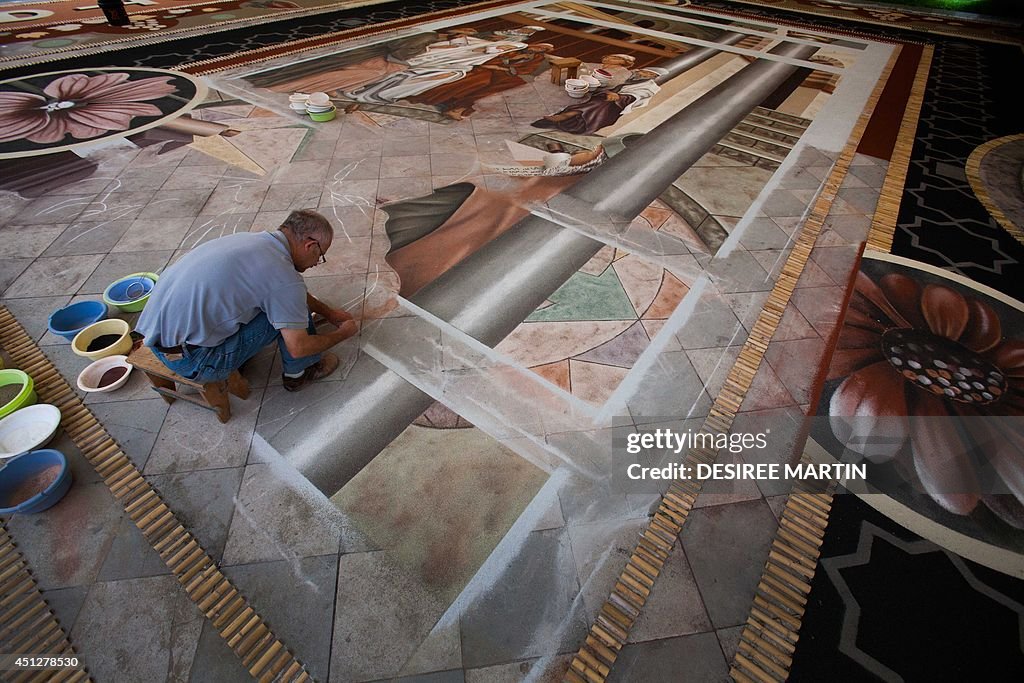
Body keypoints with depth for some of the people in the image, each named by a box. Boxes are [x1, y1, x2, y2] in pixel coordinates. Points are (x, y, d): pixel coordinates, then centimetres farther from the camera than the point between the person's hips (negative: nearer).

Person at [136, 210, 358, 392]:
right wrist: (342, 333, 0)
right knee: (290, 307, -7)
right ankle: (298, 372, 14)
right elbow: (298, 348, -16)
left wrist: (328, 312, 30)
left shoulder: (254, 239, 6)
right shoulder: (283, 274, -20)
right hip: (190, 360, -9)